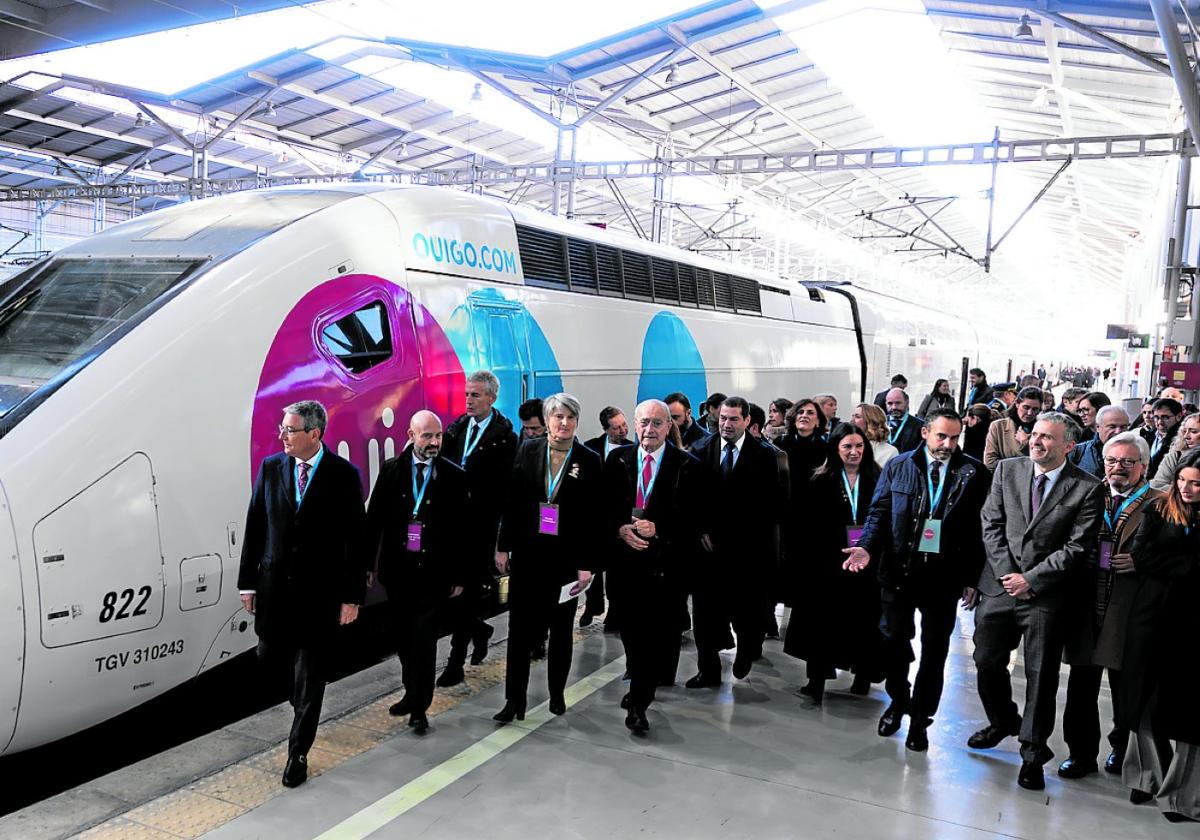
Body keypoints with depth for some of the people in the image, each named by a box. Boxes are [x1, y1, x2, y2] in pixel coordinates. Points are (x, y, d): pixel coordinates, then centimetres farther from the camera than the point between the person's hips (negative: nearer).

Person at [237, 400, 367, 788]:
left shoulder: (344, 475, -9)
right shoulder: (270, 467, 0)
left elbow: (356, 539, -7)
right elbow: (255, 527, 5)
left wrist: (352, 595, -9)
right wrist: (247, 581, 4)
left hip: (319, 588, -3)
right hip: (274, 582, 4)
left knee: (310, 675, 3)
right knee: (270, 657, 13)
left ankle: (298, 753, 17)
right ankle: (303, 698, 45)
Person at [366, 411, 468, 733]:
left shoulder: (454, 476, -4)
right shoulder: (391, 470, 1)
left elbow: (461, 528, -1)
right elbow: (375, 518, 4)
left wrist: (459, 575, -2)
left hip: (433, 570, -2)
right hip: (397, 567, 3)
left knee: (424, 638, -3)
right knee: (404, 637, 14)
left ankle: (419, 708, 7)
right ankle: (412, 693, 33)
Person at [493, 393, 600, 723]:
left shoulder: (589, 460, -5)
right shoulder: (527, 451, 2)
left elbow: (594, 516, -6)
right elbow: (512, 502, 5)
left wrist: (587, 565, -9)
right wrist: (503, 546, 3)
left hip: (566, 559, -1)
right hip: (527, 554, 1)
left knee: (561, 631, 13)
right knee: (520, 628, 4)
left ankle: (557, 693, 29)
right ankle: (515, 699, 13)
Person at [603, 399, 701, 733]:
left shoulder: (687, 466, -4)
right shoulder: (617, 460, 5)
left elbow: (691, 518, -6)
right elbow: (603, 508, 7)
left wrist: (657, 529, -19)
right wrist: (620, 530, -11)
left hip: (665, 563, -3)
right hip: (624, 557, 3)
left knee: (654, 634, -4)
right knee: (630, 630, 14)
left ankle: (638, 703, 6)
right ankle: (641, 689, 35)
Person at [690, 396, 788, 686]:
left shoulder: (763, 455, -2)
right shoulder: (703, 452, 3)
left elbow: (775, 499, -2)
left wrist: (760, 531, -8)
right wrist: (701, 530, -3)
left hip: (748, 546, -1)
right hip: (710, 544, 2)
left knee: (746, 609, 10)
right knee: (707, 609, 2)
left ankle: (747, 650, 39)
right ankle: (708, 670, 14)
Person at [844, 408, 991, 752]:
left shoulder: (974, 474, -4)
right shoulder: (898, 466, 2)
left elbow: (980, 528, -4)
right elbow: (879, 511, 3)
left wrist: (972, 578, -6)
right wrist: (867, 547, -14)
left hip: (944, 576, -1)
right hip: (899, 570, 1)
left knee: (934, 650, 9)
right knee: (894, 640, 12)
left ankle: (920, 719, 25)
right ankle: (898, 701, 37)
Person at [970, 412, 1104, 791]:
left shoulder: (1088, 488, -6)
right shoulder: (1007, 469, 3)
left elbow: (1078, 547, -10)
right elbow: (991, 525, 2)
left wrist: (1030, 579, -13)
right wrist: (1007, 573, -8)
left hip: (1047, 594, -3)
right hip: (1000, 586, 3)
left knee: (1040, 676, 5)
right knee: (987, 663, 12)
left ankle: (1033, 752, 21)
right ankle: (1003, 721, 39)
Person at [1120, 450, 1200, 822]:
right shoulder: (1158, 510, 3)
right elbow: (1139, 557, -7)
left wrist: (1161, 563, -15)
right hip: (1151, 617, 2)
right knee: (1144, 700, 11)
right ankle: (1149, 777, 29)